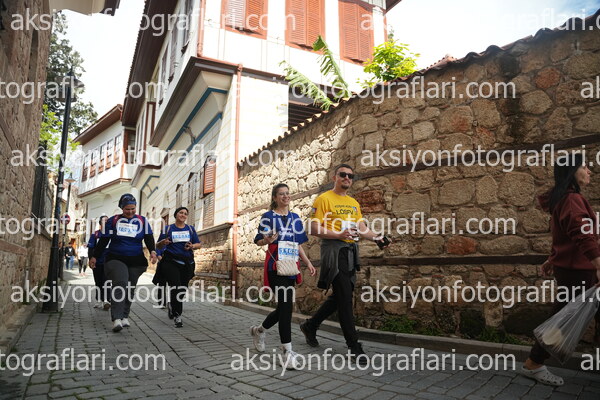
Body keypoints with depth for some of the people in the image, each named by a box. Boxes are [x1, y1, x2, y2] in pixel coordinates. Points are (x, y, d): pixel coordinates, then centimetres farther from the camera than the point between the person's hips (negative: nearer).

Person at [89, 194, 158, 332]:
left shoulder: (142, 221, 6)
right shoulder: (113, 221, 4)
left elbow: (149, 238, 1)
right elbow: (103, 240, 8)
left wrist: (152, 251, -16)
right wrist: (94, 257, 7)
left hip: (136, 261, 2)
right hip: (116, 259, -2)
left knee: (130, 288, 7)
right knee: (120, 284, -20)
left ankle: (124, 317, 21)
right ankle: (117, 319, -23)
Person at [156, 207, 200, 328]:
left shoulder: (191, 229, 14)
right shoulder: (167, 229, 8)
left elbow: (198, 244, 13)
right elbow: (158, 246, 7)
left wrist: (192, 246, -9)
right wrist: (163, 242, -15)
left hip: (187, 263, 3)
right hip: (171, 262, -3)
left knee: (182, 289, 7)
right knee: (175, 287, -16)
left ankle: (172, 306, 36)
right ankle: (177, 315, -13)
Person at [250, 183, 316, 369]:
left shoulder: (295, 218, 16)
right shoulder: (268, 217, 2)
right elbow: (259, 241, 1)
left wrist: (308, 262, 9)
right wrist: (268, 239, -22)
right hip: (275, 265, -6)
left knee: (284, 305, 9)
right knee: (286, 304, -14)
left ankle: (259, 330, 36)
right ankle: (287, 352, -8)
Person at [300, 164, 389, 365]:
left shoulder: (354, 203, 18)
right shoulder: (324, 199, -5)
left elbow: (362, 228, 14)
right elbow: (314, 229, -11)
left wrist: (377, 238, -4)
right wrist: (339, 235, -22)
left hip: (351, 252, 8)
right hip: (334, 250, -8)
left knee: (339, 296, 13)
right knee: (345, 298, -6)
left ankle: (310, 326, 32)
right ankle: (354, 347, 3)